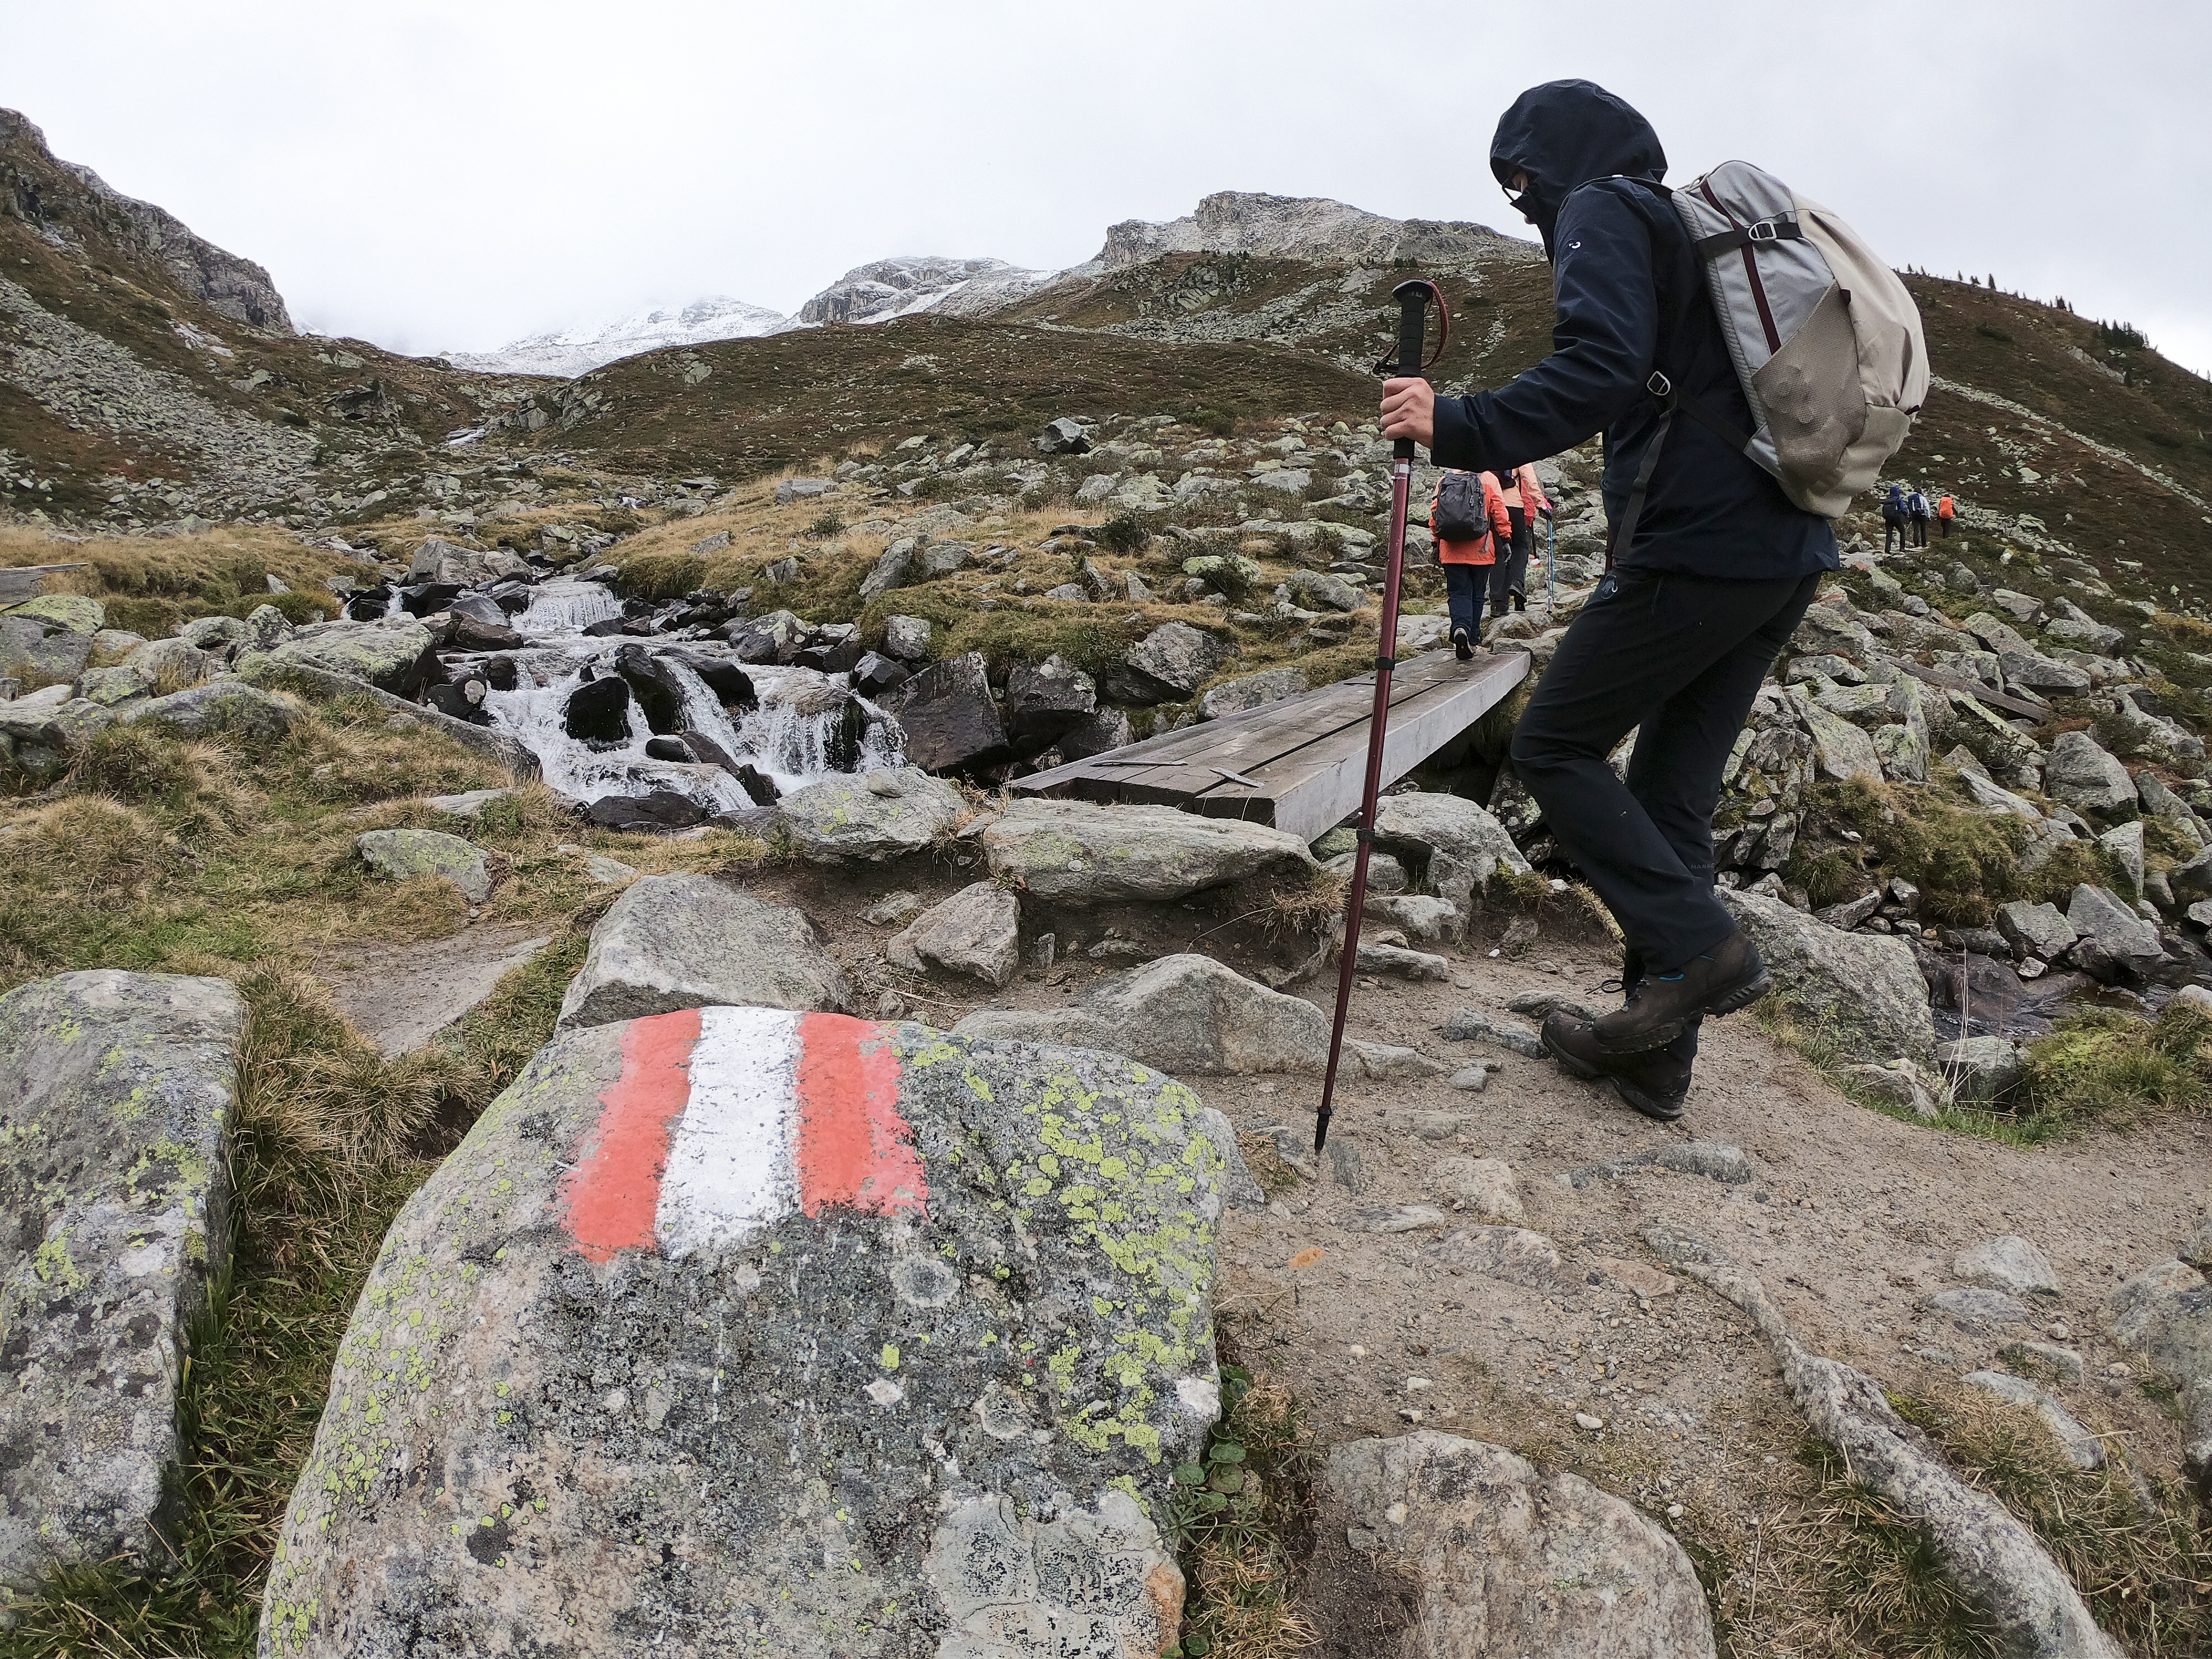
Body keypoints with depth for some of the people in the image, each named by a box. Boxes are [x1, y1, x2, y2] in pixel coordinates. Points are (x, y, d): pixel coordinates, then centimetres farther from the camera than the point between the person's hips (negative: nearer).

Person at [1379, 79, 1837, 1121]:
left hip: (1694, 553, -9)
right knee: (1672, 791, 11)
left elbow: (1601, 370, -21)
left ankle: (1697, 948, -3)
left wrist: (1457, 429, -21)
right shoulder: (1703, 227, 26)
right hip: (1788, 558, 9)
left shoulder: (1603, 215, -2)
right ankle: (1656, 1054, 16)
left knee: (1554, 747, 3)